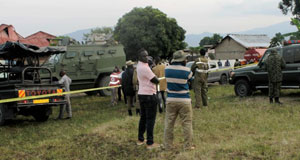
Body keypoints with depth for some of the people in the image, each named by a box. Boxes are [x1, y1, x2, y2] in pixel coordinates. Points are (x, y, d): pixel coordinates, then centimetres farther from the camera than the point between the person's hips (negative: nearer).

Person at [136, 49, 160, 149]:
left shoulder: (139, 66, 8)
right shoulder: (145, 68, -20)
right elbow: (156, 81, -14)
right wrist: (156, 80, 6)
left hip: (141, 94, 9)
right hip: (149, 95, -9)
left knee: (143, 117, 17)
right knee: (150, 119, -4)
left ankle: (140, 139, 25)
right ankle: (150, 143, -1)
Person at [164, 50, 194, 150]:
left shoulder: (167, 69, -2)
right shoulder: (186, 70, -11)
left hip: (170, 100, 3)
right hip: (184, 101, -3)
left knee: (169, 123, 10)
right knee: (187, 123, 5)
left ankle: (168, 145, 16)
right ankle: (188, 146, 9)